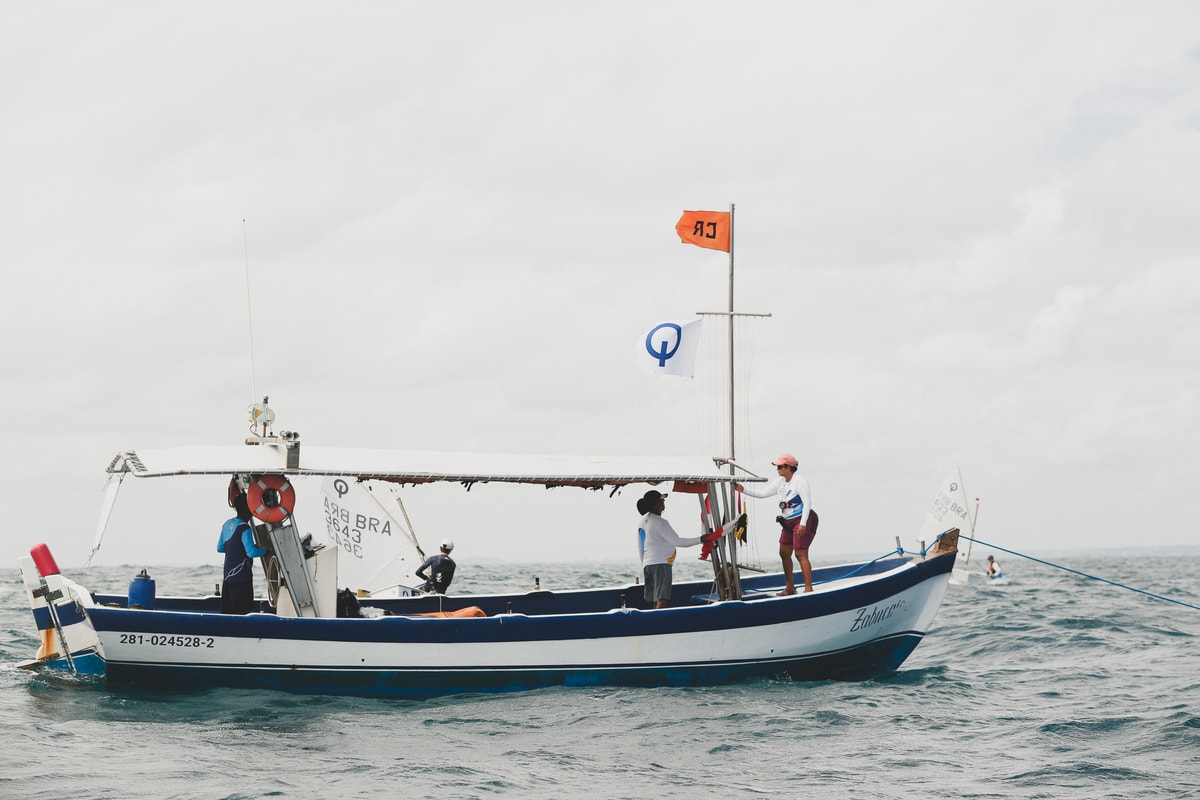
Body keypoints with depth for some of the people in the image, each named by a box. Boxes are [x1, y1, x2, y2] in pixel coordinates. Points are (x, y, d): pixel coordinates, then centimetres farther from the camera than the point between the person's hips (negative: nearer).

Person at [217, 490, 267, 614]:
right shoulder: (245, 529, -16)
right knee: (243, 613, -7)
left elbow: (220, 548, 19)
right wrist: (264, 550, -5)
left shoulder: (227, 524, 11)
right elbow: (251, 552, -23)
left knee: (227, 613, 10)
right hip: (241, 578, -9)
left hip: (228, 577, 9)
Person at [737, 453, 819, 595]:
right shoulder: (780, 481, 12)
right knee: (784, 553, 9)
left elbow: (807, 502, -17)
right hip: (788, 522, 9)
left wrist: (803, 524, -23)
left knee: (801, 554, -12)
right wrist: (744, 489, 4)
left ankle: (808, 588, -11)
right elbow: (762, 492, 14)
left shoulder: (800, 481, -13)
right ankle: (790, 587, 19)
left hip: (802, 521, -9)